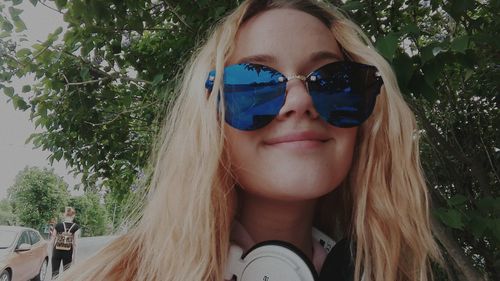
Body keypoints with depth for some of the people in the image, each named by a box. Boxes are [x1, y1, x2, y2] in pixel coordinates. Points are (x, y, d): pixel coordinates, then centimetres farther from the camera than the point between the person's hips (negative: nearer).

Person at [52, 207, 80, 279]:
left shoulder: (58, 226, -1)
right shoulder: (76, 227, -7)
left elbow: (53, 241, 2)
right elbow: (75, 243, -8)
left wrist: (52, 253, 13)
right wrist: (74, 256, -2)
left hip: (57, 251, 1)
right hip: (68, 252, -1)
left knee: (55, 273, 9)